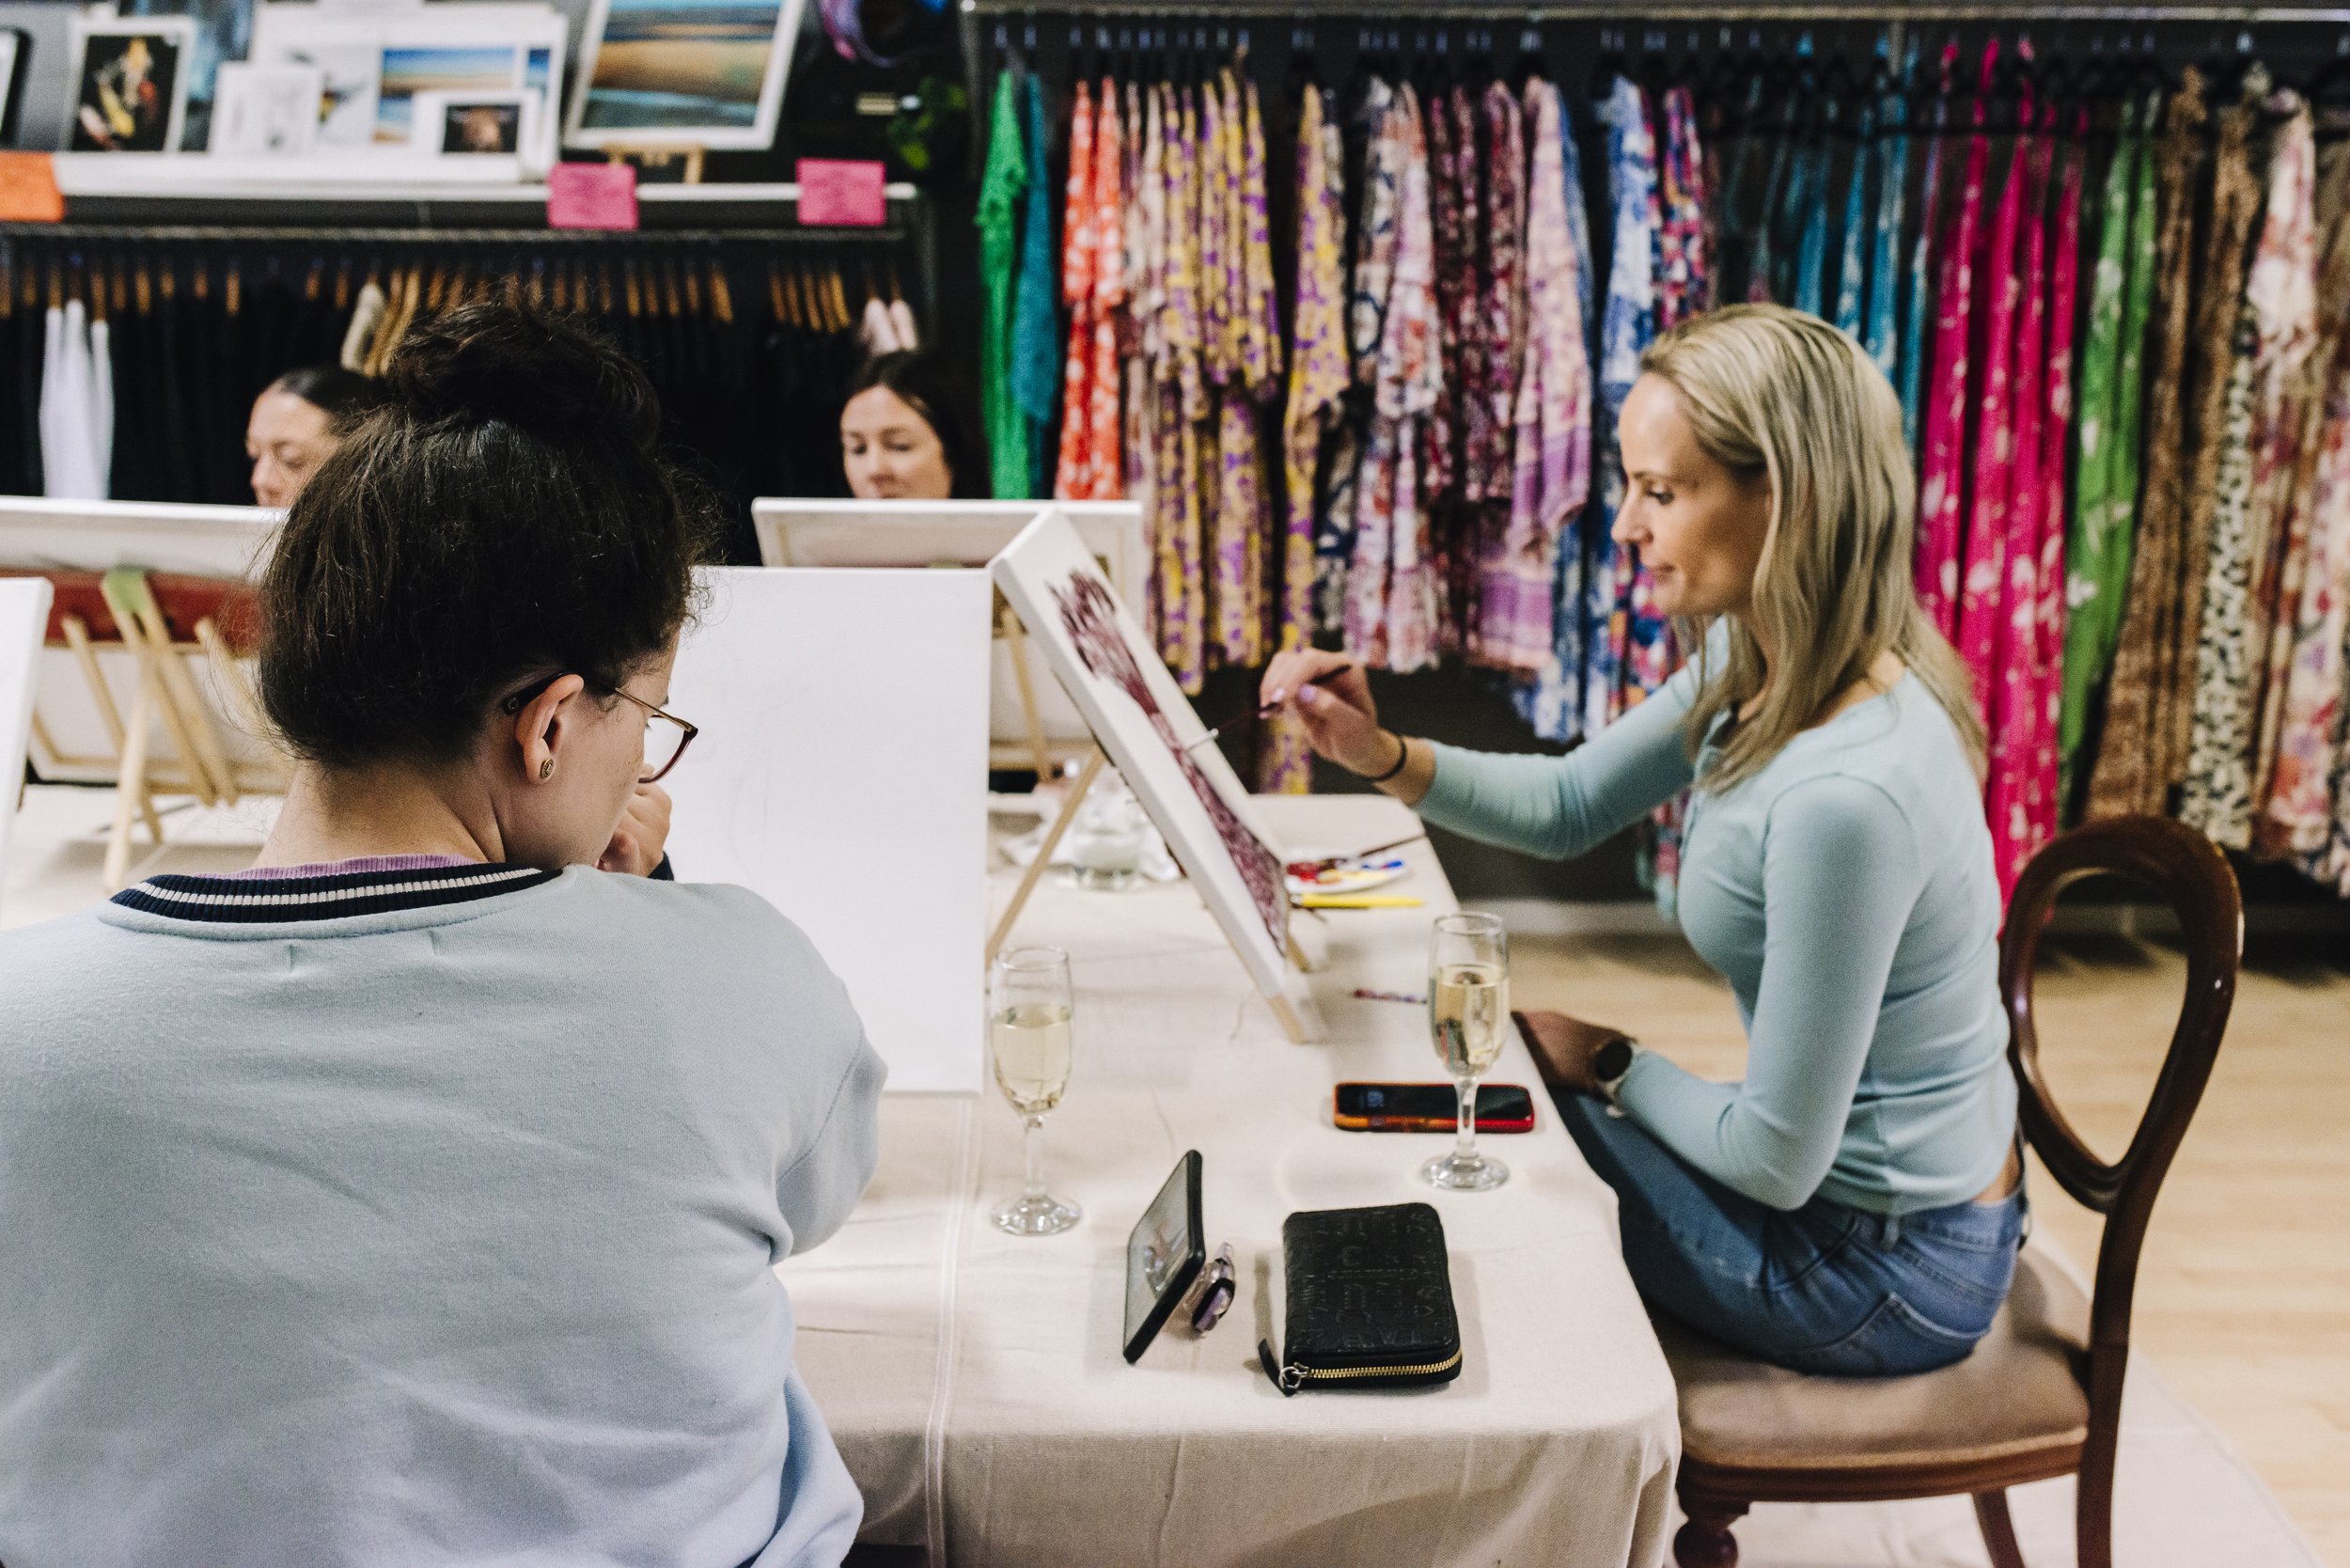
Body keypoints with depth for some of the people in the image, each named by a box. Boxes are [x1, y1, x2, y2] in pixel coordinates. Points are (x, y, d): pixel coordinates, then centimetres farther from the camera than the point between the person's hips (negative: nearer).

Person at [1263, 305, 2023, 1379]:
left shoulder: (1846, 793, -35)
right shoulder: (1762, 666, -7)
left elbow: (1776, 1160, -27)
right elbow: (1568, 807, 6)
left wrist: (1612, 1064, -10)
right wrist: (1382, 756, -9)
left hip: (1888, 1269, -8)